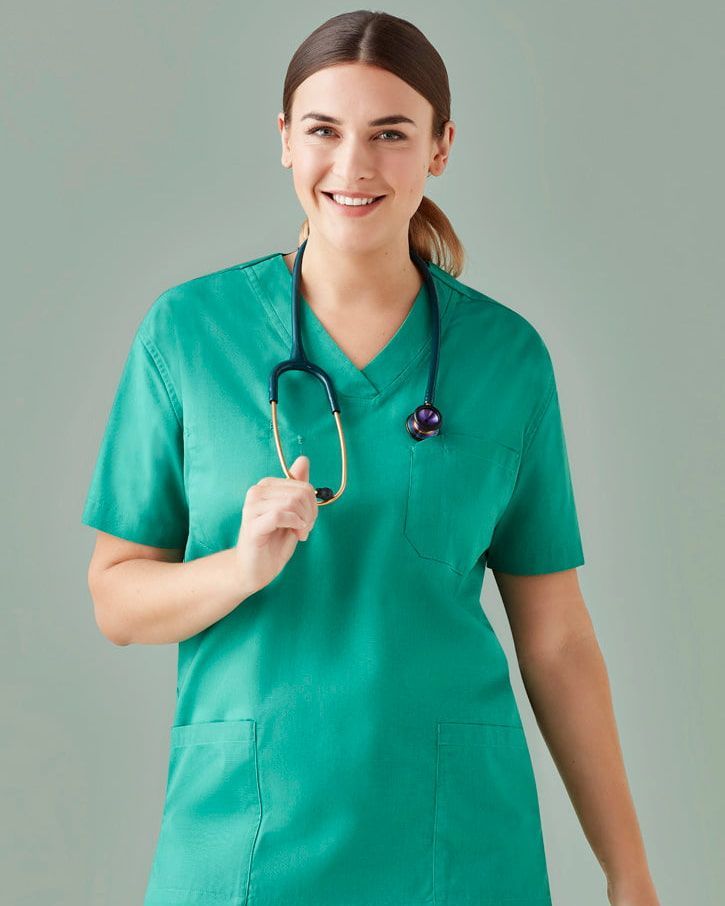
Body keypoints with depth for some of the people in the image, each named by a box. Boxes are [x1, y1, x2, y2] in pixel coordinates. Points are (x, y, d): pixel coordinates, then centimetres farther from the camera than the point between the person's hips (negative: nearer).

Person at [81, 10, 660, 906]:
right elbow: (117, 599, 0)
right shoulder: (188, 329, -4)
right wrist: (243, 567, -20)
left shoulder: (507, 354, -2)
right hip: (242, 828, 0)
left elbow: (555, 639, 2)